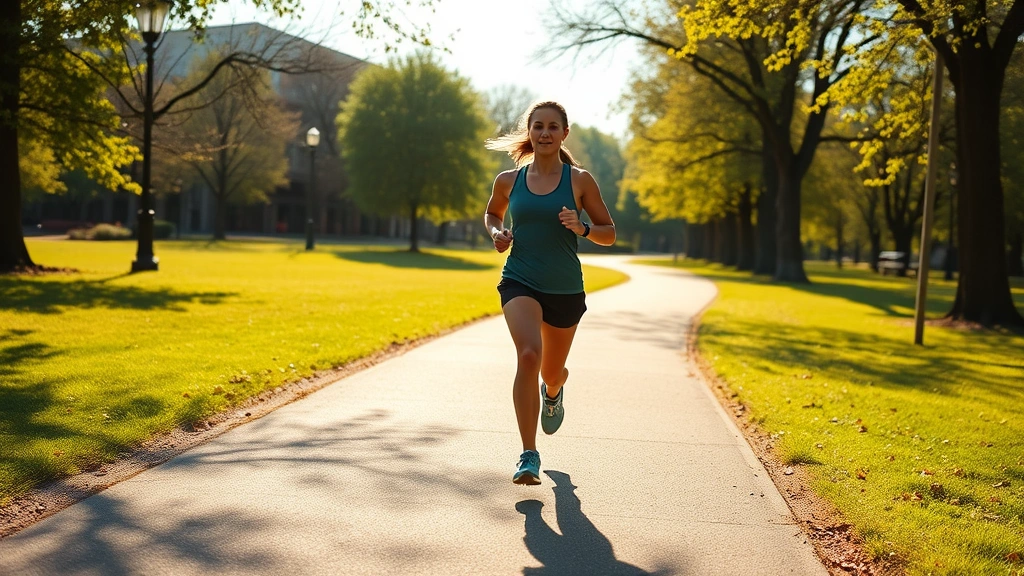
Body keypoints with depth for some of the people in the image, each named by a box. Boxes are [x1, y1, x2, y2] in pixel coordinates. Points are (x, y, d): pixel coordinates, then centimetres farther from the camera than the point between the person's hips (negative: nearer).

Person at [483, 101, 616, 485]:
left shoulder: (580, 180, -2)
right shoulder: (508, 180, 2)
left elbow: (609, 234, 3)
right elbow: (492, 213, 23)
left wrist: (582, 228, -17)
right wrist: (496, 233, 0)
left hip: (565, 290, 1)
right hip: (519, 282, -1)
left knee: (551, 372, 15)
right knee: (529, 354, -27)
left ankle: (554, 390, 57)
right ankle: (529, 456, -20)